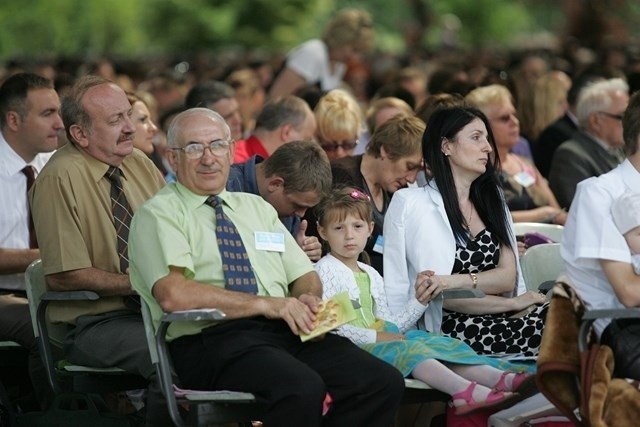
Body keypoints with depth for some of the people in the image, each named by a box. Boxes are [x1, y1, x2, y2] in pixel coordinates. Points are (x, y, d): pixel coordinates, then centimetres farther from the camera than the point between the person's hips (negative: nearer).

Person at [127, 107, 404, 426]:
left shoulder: (257, 208, 26)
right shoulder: (158, 214, 4)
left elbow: (306, 277, 25)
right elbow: (173, 294, -12)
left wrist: (307, 299, -1)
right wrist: (266, 304, -13)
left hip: (287, 329, 7)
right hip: (212, 339, -6)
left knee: (384, 383, -18)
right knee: (302, 389, -36)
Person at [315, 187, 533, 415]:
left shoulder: (371, 275, 25)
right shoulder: (326, 270, -1)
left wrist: (420, 302, 10)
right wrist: (374, 337, -17)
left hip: (378, 341, 8)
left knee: (441, 343, -11)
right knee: (407, 348, -33)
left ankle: (499, 379, -34)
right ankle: (464, 389, -57)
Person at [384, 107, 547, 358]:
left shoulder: (491, 199, 21)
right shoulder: (412, 204, 3)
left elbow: (508, 276, 7)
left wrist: (456, 282, -12)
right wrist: (513, 303, -4)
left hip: (499, 323, 6)